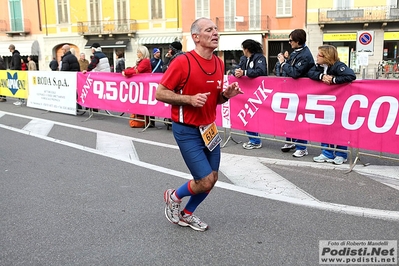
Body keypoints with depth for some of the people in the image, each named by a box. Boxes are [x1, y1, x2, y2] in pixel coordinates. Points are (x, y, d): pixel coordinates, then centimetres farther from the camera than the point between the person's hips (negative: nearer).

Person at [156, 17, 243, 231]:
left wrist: (226, 95, -6)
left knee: (212, 179, 12)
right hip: (187, 130, -7)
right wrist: (189, 99, -25)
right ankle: (174, 196, 23)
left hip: (209, 128, 8)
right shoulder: (182, 62, -17)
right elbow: (160, 93, -14)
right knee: (205, 181, -8)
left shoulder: (219, 63, 5)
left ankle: (187, 215, 34)